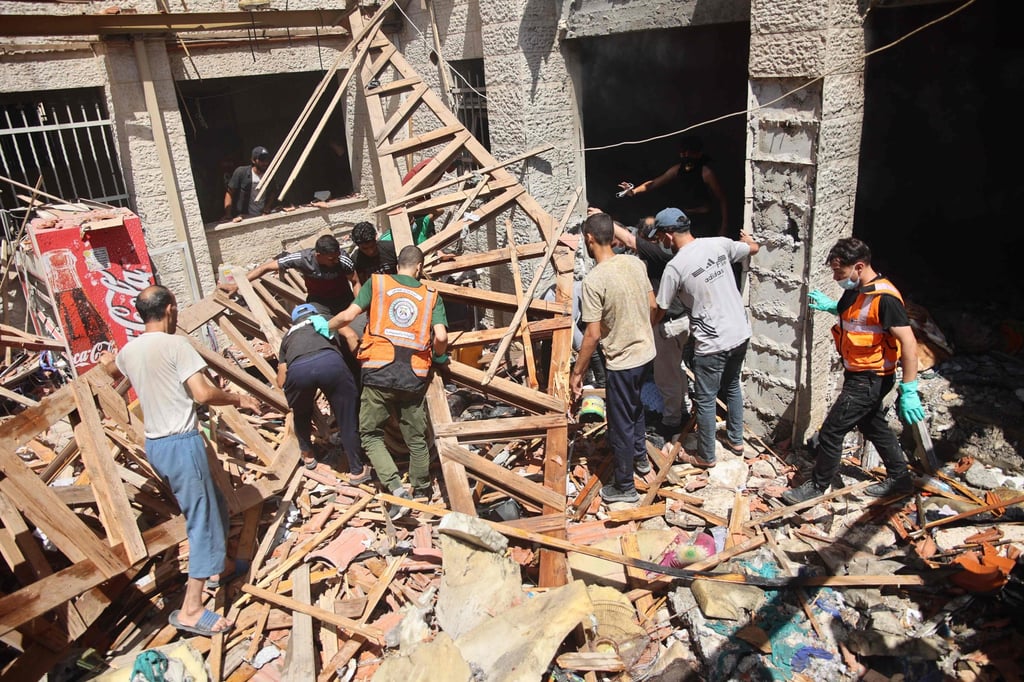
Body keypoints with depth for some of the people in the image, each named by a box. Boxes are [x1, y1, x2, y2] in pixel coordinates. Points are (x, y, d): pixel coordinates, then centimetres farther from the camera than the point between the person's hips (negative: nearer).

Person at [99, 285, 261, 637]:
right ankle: (190, 609, -1)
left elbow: (111, 370, 35)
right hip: (180, 443, -9)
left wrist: (107, 361, 58)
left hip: (154, 444, 9)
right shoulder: (175, 344, -15)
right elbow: (203, 393, -22)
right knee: (203, 520, -3)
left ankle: (221, 563, 42)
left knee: (213, 505, 24)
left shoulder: (128, 350, 9)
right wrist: (238, 398, -5)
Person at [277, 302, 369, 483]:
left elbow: (281, 382, 34)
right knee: (348, 419, 15)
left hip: (297, 369, 2)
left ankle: (308, 455, 50)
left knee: (301, 414, 32)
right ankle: (357, 471, 25)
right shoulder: (326, 319, 40)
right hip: (330, 361, -1)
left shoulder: (289, 334, 41)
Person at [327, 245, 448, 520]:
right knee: (416, 439, 16)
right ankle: (421, 494, 29)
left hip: (379, 372, -1)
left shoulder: (377, 283, 8)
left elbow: (348, 315, 0)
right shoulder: (431, 296, 10)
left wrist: (324, 326, 20)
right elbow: (441, 336, -2)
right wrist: (439, 356, 20)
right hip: (414, 376, 2)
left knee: (371, 434, 11)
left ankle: (396, 488, -5)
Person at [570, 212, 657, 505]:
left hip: (621, 360, -8)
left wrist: (577, 371, -11)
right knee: (635, 406, 30)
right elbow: (652, 305, 7)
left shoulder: (593, 280, -24)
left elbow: (593, 334, -22)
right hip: (645, 350, 8)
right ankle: (640, 457, 49)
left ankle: (624, 487, 22)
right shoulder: (635, 262, -3)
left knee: (621, 424, 8)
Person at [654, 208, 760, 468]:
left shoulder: (675, 266, -16)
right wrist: (748, 239, 43)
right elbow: (754, 249, 19)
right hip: (741, 333, 7)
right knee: (732, 387, 26)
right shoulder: (720, 243, -1)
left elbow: (659, 311, -7)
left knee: (705, 400, 9)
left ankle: (706, 456, 23)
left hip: (712, 342, -7)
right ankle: (735, 440, 41)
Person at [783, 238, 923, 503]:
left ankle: (817, 486, 14)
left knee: (831, 431, -2)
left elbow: (909, 342, -26)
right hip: (858, 375, 10)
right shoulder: (855, 291, 3)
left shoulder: (884, 297, -26)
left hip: (870, 380, -10)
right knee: (874, 427, 23)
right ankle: (900, 479, 40)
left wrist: (909, 391, -28)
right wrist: (830, 306, 12)